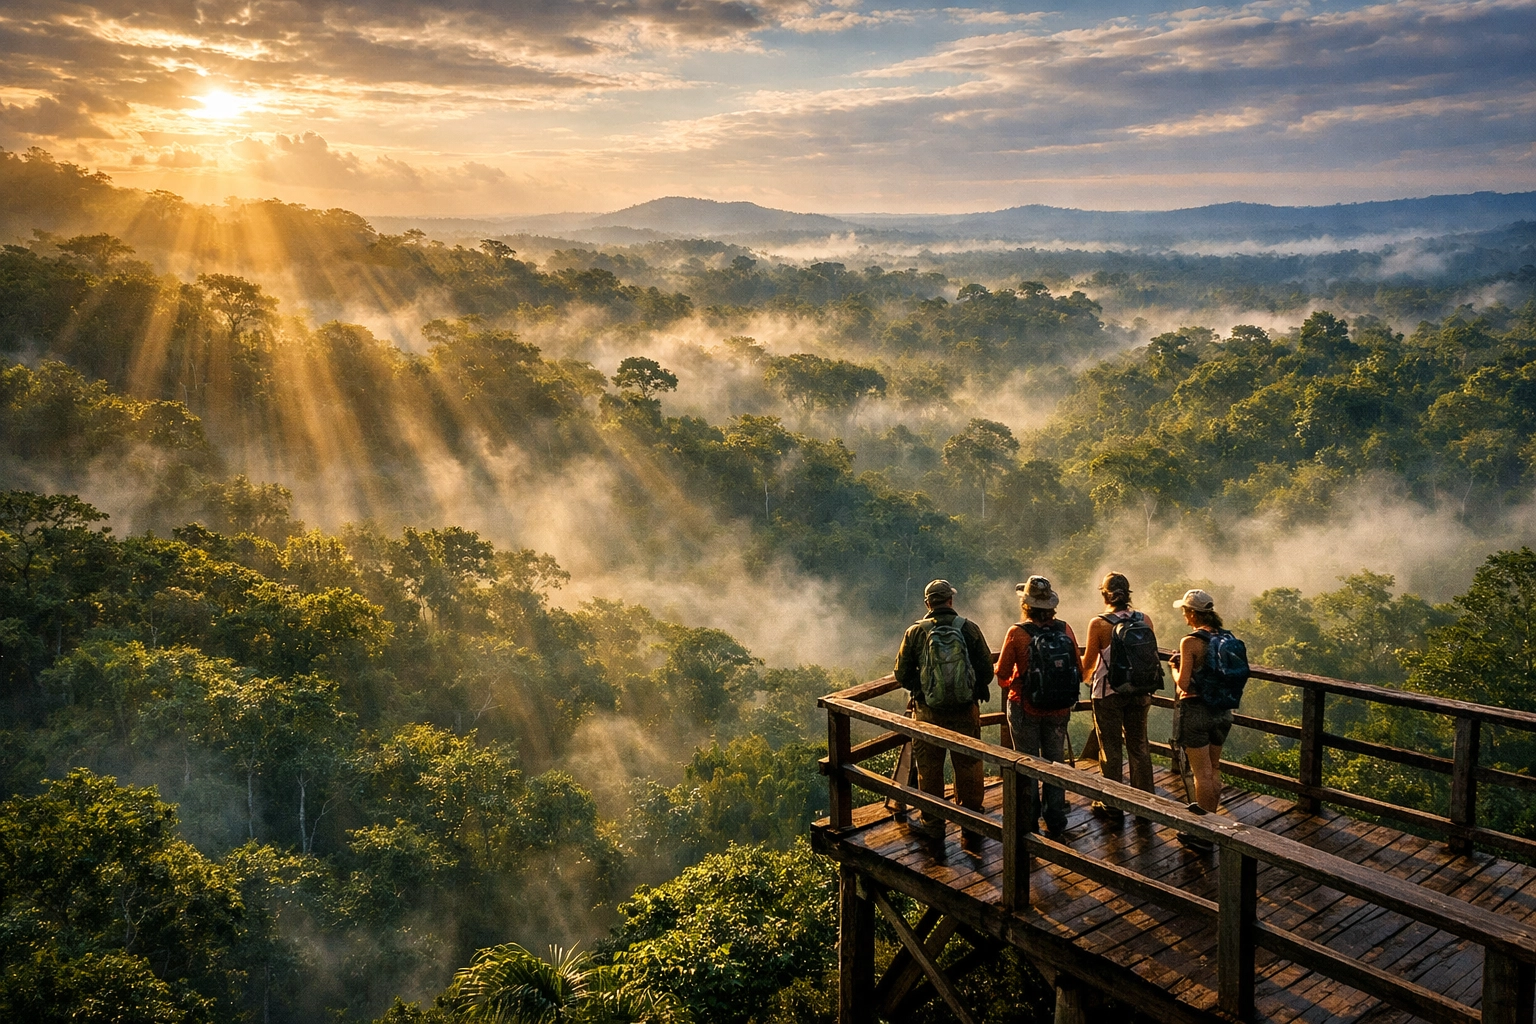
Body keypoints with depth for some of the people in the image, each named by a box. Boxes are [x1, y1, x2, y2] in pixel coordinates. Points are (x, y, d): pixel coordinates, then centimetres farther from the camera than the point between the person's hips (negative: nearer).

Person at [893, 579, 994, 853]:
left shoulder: (915, 632, -6)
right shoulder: (968, 628, -7)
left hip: (928, 711, 0)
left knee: (929, 769, 13)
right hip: (966, 710, 0)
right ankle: (971, 828, 17)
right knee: (968, 768, 10)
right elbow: (986, 669, -4)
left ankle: (932, 824, 21)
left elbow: (902, 674, -2)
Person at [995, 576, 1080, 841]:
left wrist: (1012, 685, 12)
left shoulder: (1017, 633, -16)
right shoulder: (1065, 630, -7)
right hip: (1059, 711, 3)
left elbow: (1002, 675, -10)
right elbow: (1079, 673, -1)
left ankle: (1029, 826, 18)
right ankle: (1056, 827, 21)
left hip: (1025, 710, -3)